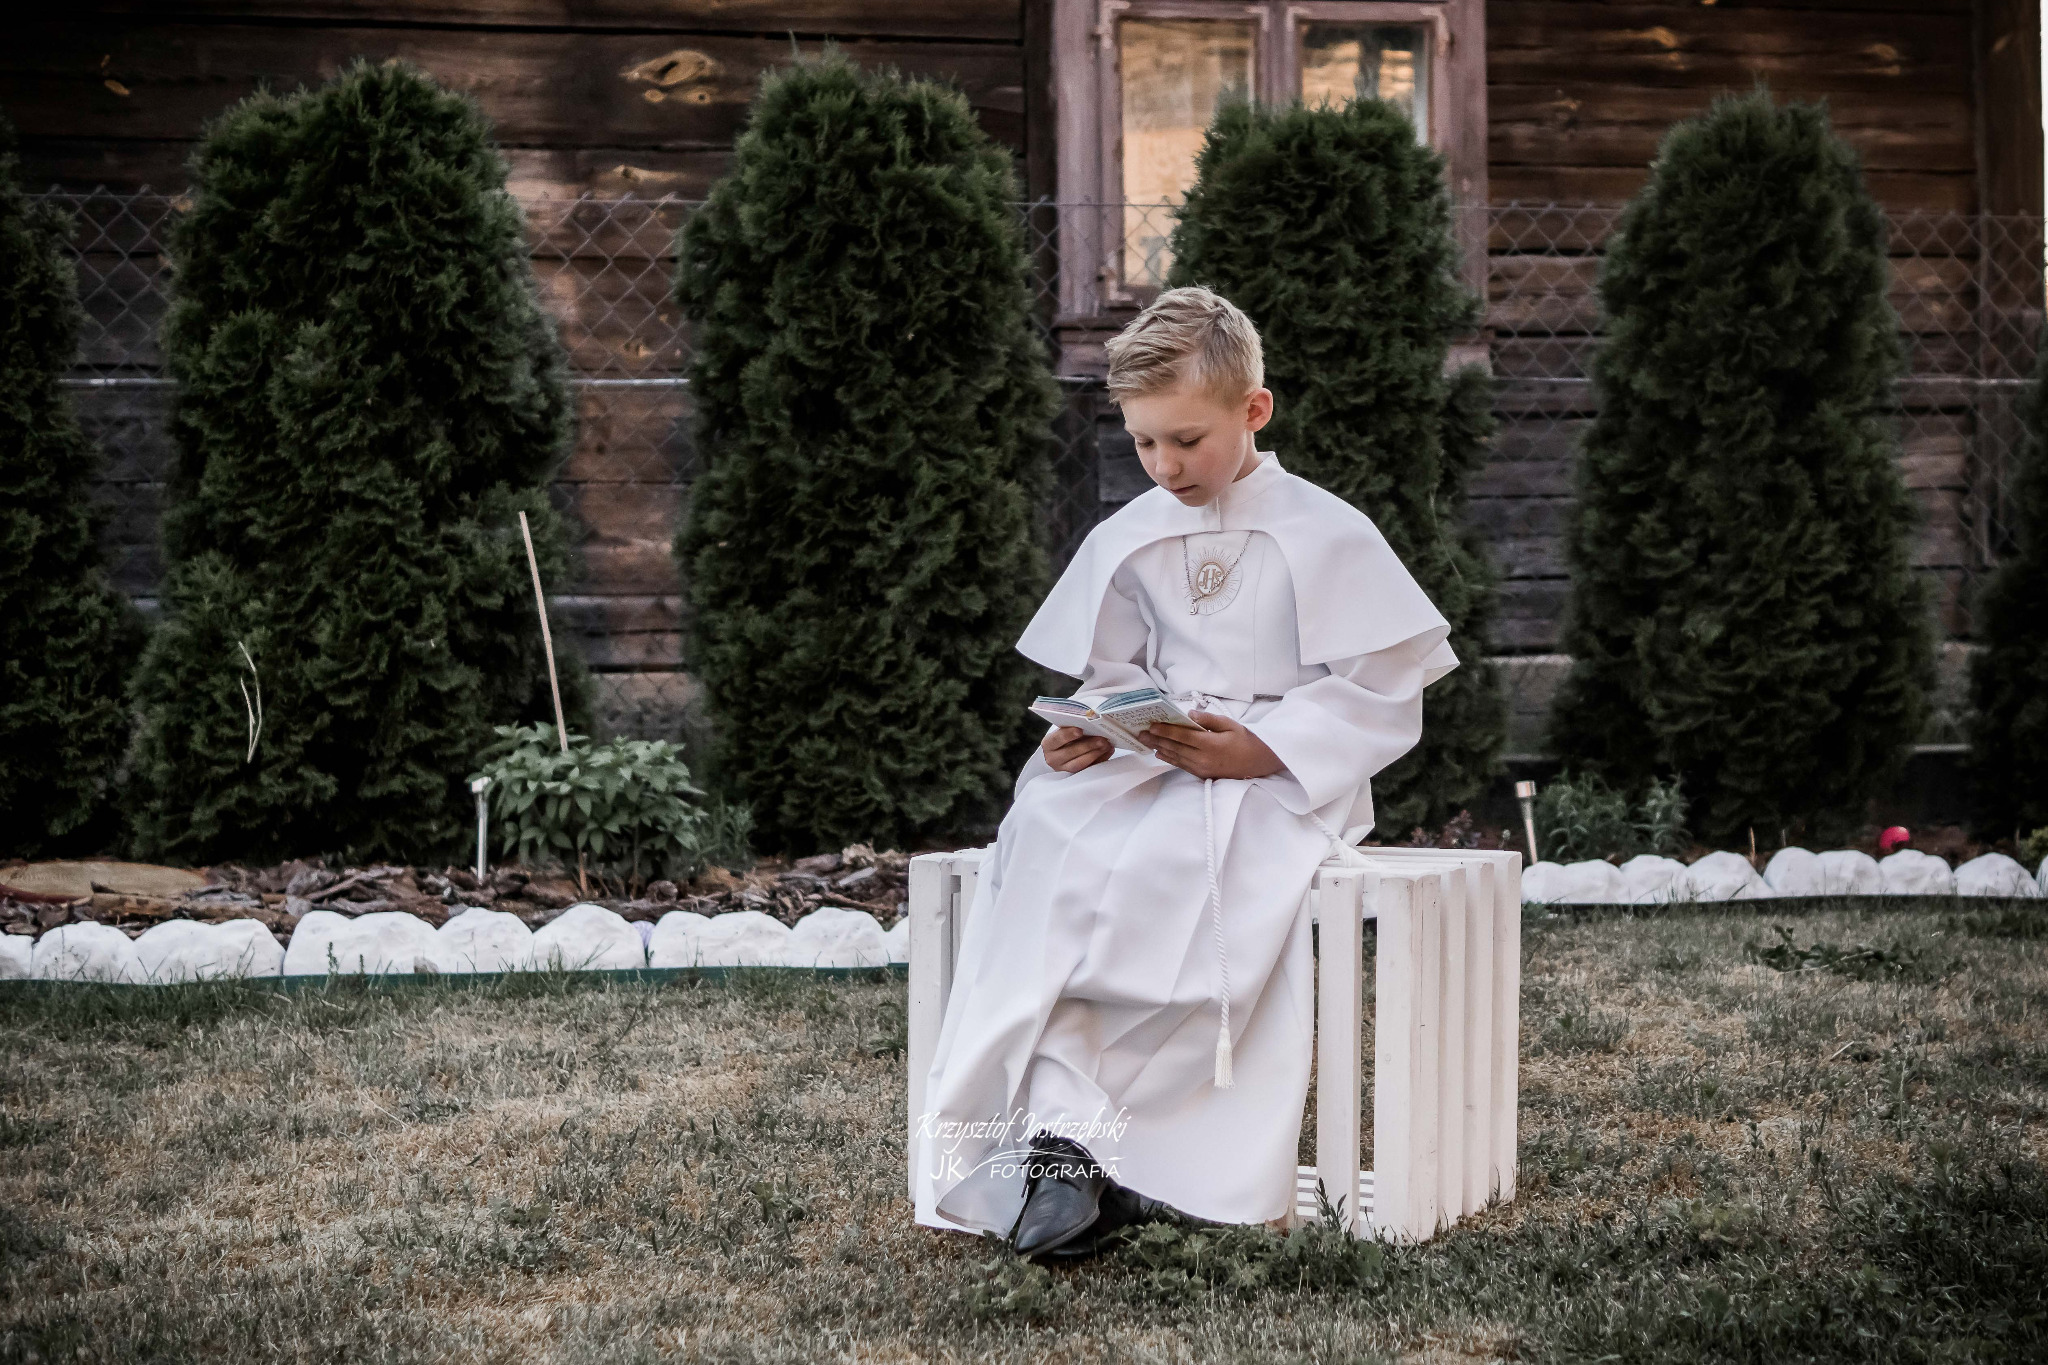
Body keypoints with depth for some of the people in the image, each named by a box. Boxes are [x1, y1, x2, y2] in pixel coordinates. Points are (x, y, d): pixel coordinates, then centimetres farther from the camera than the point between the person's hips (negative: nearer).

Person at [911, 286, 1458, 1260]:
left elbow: (1381, 699, -6)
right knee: (1045, 836, -27)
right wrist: (1089, 733, -5)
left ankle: (1063, 1139, -29)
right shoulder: (1127, 541, 12)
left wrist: (1261, 750, -18)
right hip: (1156, 764, 5)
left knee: (1155, 864, -35)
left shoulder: (1327, 538, -3)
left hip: (1285, 782, -5)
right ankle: (1059, 1135, -34)